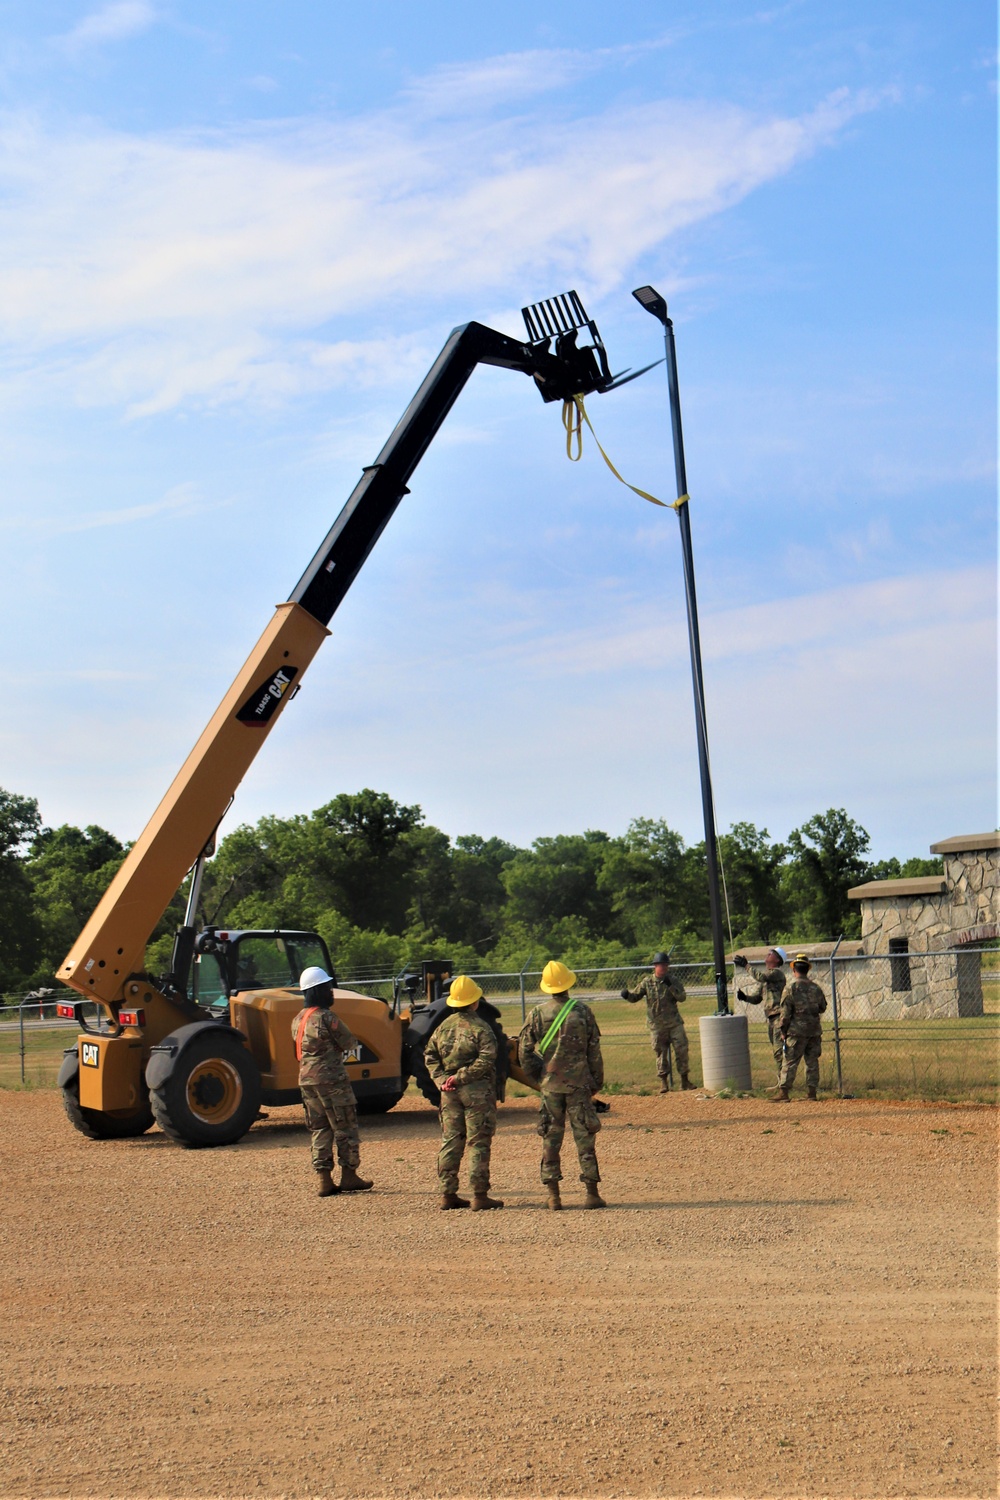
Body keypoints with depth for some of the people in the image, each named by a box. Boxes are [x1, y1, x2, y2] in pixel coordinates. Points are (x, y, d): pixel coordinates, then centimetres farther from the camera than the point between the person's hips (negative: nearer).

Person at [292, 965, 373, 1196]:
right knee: (345, 1128, 3)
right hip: (331, 1079, -8)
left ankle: (325, 1180, 8)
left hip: (306, 1079, 8)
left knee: (320, 1129, 11)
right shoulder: (327, 1018, -15)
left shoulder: (298, 1020, 10)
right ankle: (349, 1176, 7)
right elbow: (349, 1043, -9)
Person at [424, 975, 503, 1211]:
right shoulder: (480, 1027, -9)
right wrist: (462, 1076, -14)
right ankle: (479, 1195, -2)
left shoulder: (443, 1026, 9)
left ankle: (448, 1194, 12)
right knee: (478, 1143, -1)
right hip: (476, 1090, -6)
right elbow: (485, 1060, -19)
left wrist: (441, 1078, -1)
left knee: (450, 1141, 10)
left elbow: (430, 1055, 8)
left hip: (449, 1092, 6)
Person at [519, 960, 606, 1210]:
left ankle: (553, 1195, 7)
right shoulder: (583, 1012, -4)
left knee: (550, 1139, 7)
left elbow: (524, 1051, -1)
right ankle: (592, 1194, 4)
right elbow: (594, 1052, 0)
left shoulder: (537, 1014, -2)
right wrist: (596, 1082, 10)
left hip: (550, 1085, 1)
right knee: (584, 1138, 4)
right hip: (579, 1083, -1)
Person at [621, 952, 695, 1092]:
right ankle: (663, 1081, 14)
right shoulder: (647, 982, 0)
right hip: (657, 1025, 0)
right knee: (661, 1053, 5)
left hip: (674, 1023, 1)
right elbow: (635, 996, 3)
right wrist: (627, 994, -19)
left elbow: (682, 998, -11)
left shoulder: (673, 981, 0)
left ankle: (684, 1079, 12)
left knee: (682, 1050, 0)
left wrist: (670, 986, -23)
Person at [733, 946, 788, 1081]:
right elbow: (757, 998, 20)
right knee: (776, 1051, 11)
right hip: (770, 1018, 9)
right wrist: (745, 997, 0)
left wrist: (746, 965, -16)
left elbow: (760, 976, -24)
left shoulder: (777, 973, -5)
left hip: (779, 1016, -9)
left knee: (780, 1049, -13)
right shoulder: (765, 975, 22)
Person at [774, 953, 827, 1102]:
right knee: (812, 1061, 11)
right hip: (815, 1030, 4)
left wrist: (783, 1031, -2)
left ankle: (783, 1092, -4)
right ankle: (812, 1091, 11)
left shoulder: (791, 988, -9)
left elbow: (785, 1012, -9)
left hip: (797, 1030, -4)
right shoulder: (815, 988, 5)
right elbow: (823, 1007, 15)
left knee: (790, 1062, -2)